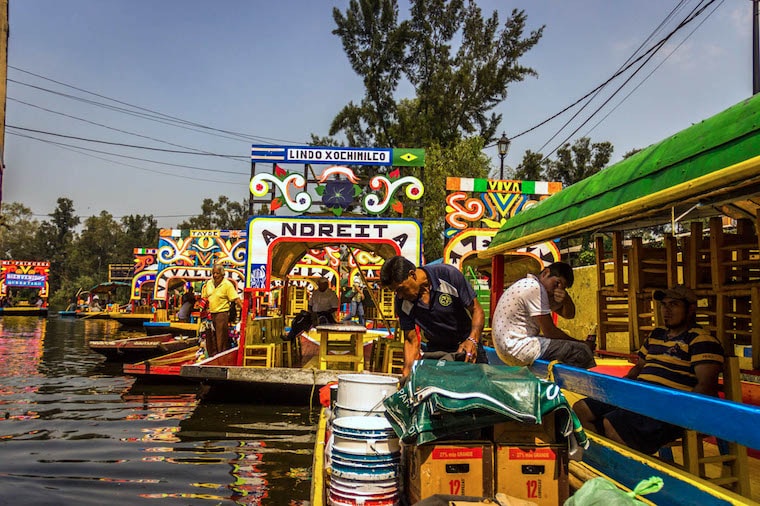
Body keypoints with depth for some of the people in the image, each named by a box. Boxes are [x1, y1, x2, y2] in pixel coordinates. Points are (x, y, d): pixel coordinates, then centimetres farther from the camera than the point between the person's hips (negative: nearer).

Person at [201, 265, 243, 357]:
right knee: (210, 338, 11)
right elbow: (204, 297, 21)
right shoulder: (208, 283, 10)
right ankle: (212, 357, 23)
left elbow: (236, 299, -13)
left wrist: (243, 310, -22)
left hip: (222, 314, -6)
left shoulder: (227, 284, -7)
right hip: (210, 314, 6)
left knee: (221, 338, -3)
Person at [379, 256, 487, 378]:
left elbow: (477, 311, -17)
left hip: (467, 346, -1)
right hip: (435, 351, 2)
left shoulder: (449, 275, -23)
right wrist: (406, 375, -19)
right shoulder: (402, 302, -13)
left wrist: (472, 340, -34)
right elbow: (411, 341, -6)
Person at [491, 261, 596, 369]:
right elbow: (549, 331, -15)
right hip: (518, 349, -11)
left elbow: (569, 314, 15)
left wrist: (566, 299, -7)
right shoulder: (535, 288, -16)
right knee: (582, 351, -12)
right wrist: (578, 342, -1)